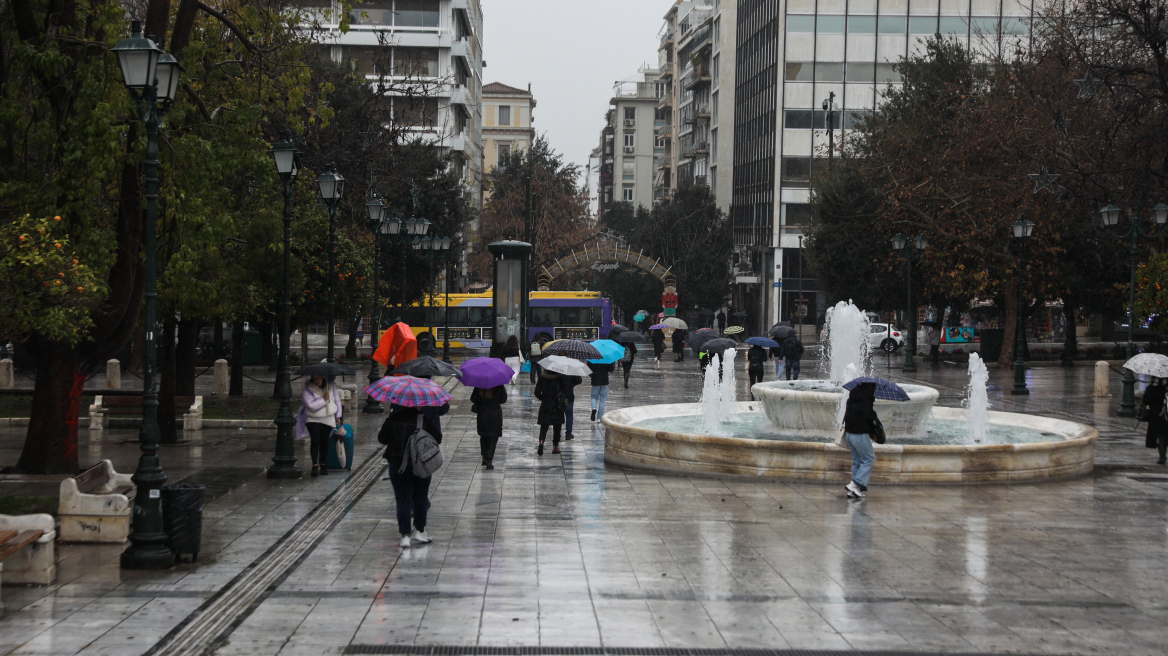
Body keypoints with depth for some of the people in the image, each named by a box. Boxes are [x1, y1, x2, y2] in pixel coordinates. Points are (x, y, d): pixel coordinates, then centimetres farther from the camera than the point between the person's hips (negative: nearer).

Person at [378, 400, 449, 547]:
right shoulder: (424, 420, -10)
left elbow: (382, 438, 3)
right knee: (420, 497, 15)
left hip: (397, 464, 1)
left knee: (402, 499, 5)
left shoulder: (392, 420, -4)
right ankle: (419, 531, 21)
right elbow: (438, 438, -6)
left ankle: (405, 535, -2)